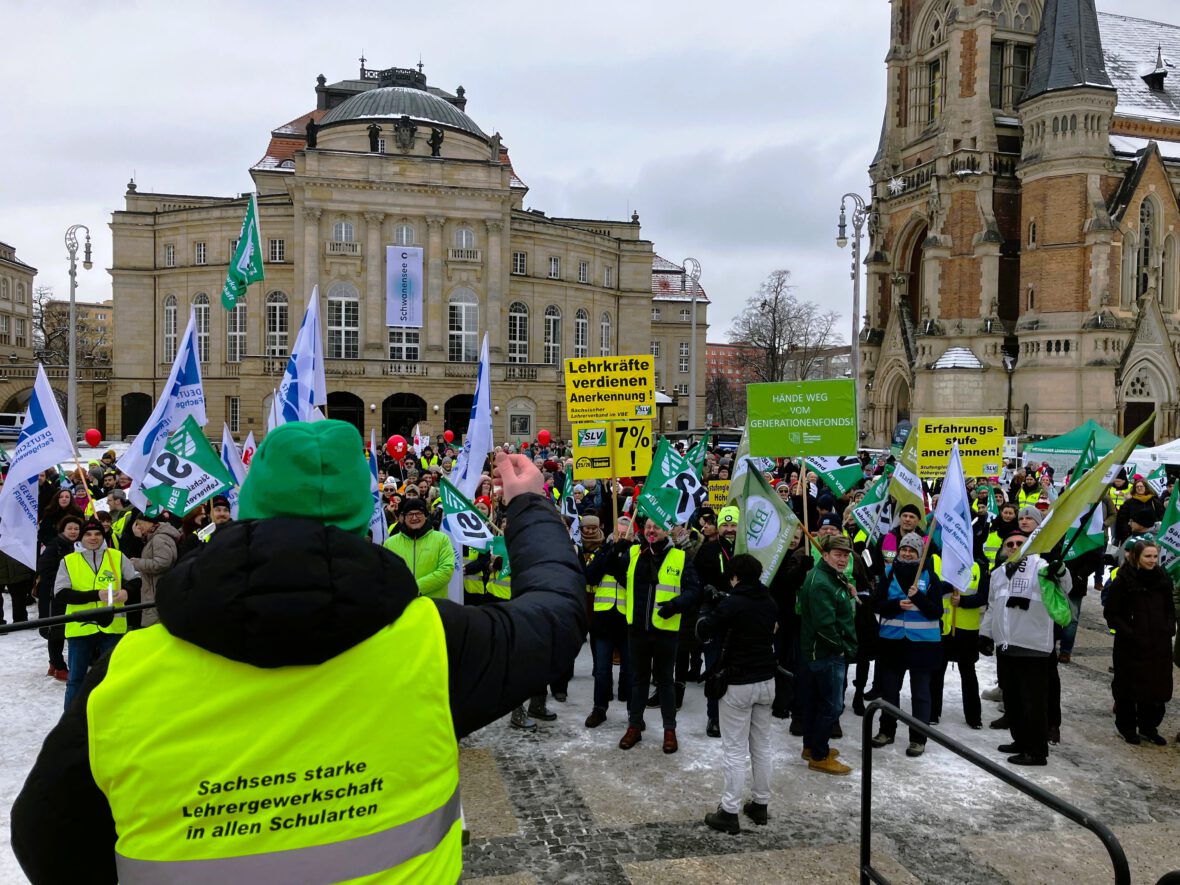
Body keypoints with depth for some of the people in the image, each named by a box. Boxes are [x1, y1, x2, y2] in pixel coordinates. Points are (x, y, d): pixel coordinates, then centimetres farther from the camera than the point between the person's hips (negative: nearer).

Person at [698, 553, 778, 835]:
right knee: (762, 746, 15)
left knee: (735, 750, -1)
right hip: (766, 681, 6)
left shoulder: (731, 603, -17)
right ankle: (760, 804, 25)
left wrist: (707, 606, 8)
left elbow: (703, 631, -10)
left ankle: (729, 812, 4)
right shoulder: (770, 603, 4)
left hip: (738, 684, -6)